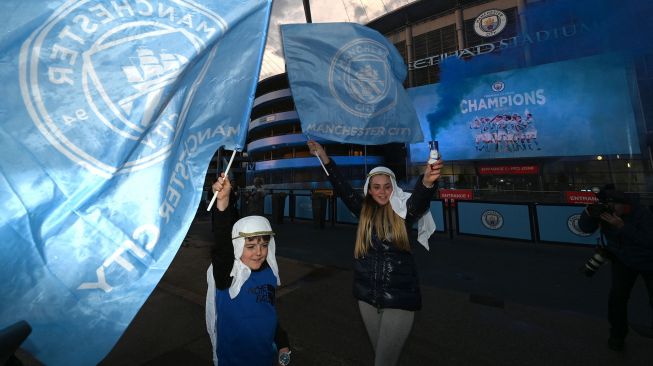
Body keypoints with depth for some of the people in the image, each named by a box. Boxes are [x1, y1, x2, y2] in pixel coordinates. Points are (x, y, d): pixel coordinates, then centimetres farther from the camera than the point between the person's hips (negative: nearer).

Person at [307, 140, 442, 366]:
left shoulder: (404, 210, -10)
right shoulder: (364, 210, 0)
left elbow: (420, 197, -29)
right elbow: (341, 188, 0)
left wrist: (427, 181, -52)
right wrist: (323, 156, -2)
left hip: (399, 298, -4)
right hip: (367, 296, 4)